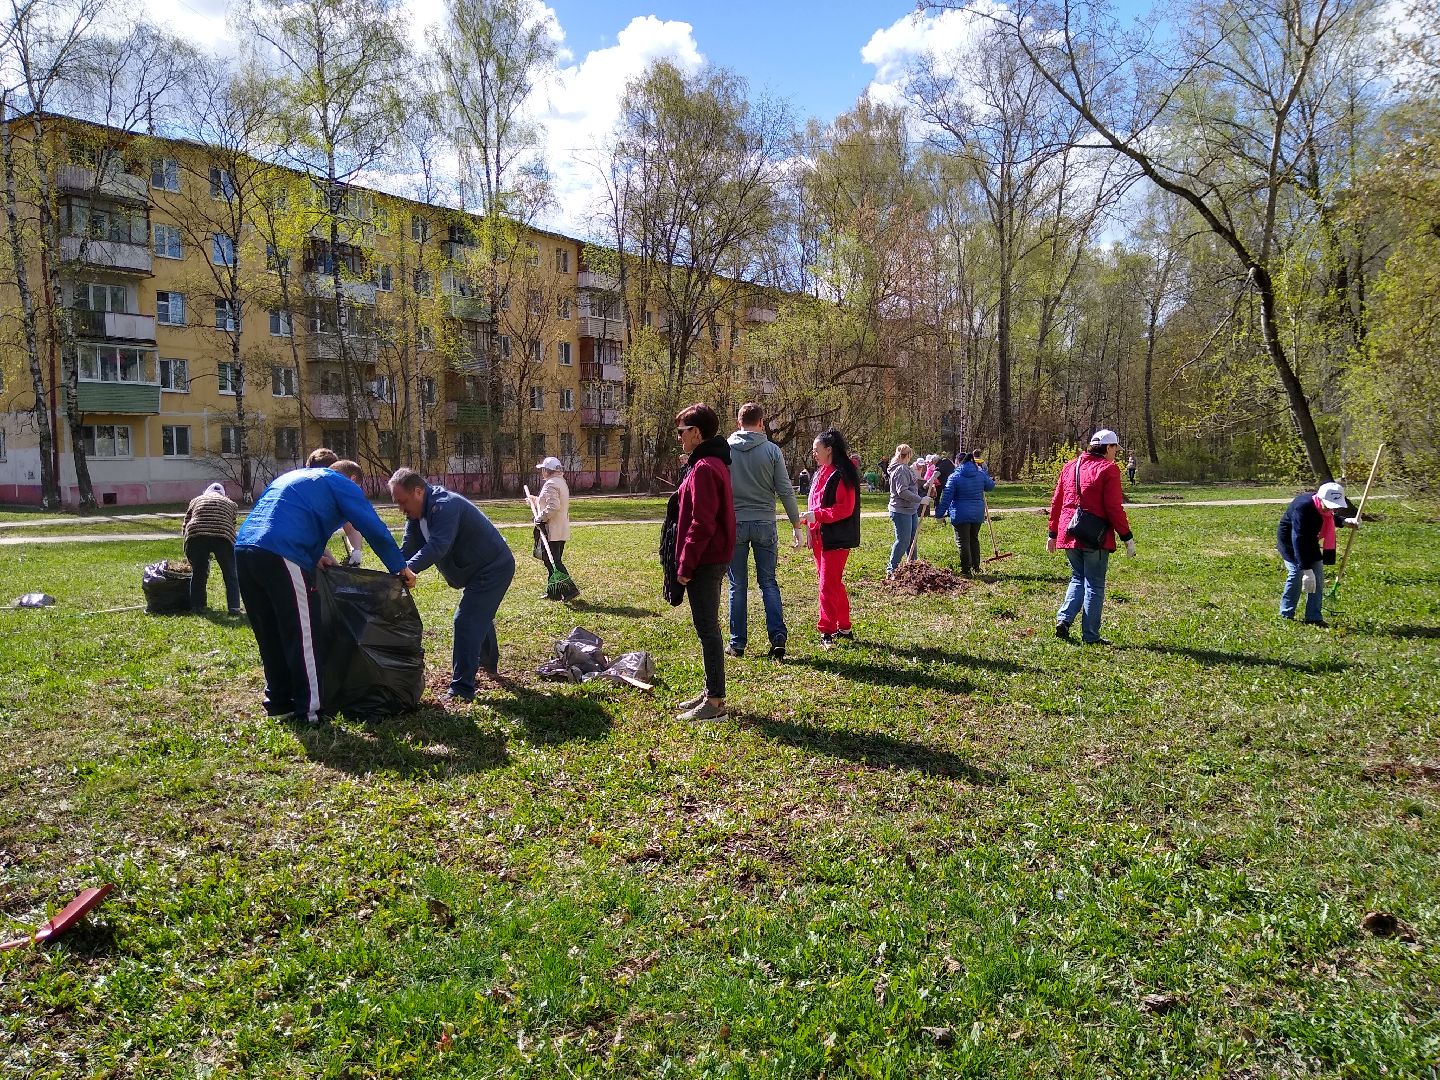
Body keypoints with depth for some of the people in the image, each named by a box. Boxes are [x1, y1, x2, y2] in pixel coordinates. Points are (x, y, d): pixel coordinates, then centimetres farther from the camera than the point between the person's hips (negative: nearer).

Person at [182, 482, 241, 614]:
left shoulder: (196, 500, 27)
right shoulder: (230, 503, 27)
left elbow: (185, 526, 23)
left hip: (196, 538, 1)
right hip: (223, 537, -1)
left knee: (198, 574, 16)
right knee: (230, 575, 9)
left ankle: (196, 606, 21)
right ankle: (234, 607, 4)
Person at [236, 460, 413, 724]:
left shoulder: (293, 476, 33)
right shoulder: (342, 485, 10)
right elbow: (374, 529, 5)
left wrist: (313, 555, 21)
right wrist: (400, 567, 12)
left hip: (244, 548, 8)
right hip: (281, 556, -8)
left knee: (270, 634, 18)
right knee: (304, 635, -1)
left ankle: (279, 700, 27)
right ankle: (310, 709, 3)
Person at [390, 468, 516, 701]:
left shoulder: (445, 506, -28)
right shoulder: (417, 514, 3)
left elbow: (438, 546, -40)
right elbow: (407, 549, -1)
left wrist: (408, 568, -50)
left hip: (494, 568, -11)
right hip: (480, 569, 11)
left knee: (466, 622, -16)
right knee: (480, 618, 28)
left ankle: (462, 689, -15)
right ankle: (489, 665, 51)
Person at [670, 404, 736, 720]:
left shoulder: (703, 468, -18)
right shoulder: (714, 462, 15)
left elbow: (702, 523, -22)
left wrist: (686, 564, -17)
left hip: (704, 563, -10)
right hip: (714, 560, 10)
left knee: (707, 629, -4)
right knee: (707, 627, 16)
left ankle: (715, 702, 3)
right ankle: (710, 691, 26)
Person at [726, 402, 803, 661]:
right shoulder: (772, 450, -2)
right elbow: (785, 491, -2)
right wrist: (796, 525, 5)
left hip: (734, 524, 0)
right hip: (765, 524, 0)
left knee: (738, 586, 8)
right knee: (768, 583, 11)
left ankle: (737, 643, 13)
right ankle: (778, 637, 2)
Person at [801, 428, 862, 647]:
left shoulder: (842, 475, -14)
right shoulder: (821, 473, 15)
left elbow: (845, 509, -20)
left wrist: (817, 515, -24)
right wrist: (809, 518, 11)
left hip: (835, 539, -9)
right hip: (820, 537, 10)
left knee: (828, 585, -7)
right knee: (834, 584, 15)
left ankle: (828, 632, 1)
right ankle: (844, 628, 25)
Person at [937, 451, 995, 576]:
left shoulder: (954, 476, -9)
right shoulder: (981, 474, 4)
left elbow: (946, 497, -10)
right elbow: (991, 486, 23)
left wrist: (941, 513, -5)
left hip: (961, 515, -5)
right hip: (978, 514, 5)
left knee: (963, 542, -1)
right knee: (974, 539, 21)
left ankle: (966, 571, -2)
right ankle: (976, 566, 30)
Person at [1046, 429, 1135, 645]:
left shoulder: (1070, 467, 13)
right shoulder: (1108, 469, -6)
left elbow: (1056, 503, 14)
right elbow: (1113, 507, -12)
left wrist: (1053, 533, 20)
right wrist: (1127, 538, -6)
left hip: (1068, 536, 6)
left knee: (1078, 578, 20)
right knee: (1094, 585, 3)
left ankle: (1063, 619, 4)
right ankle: (1090, 635, 6)